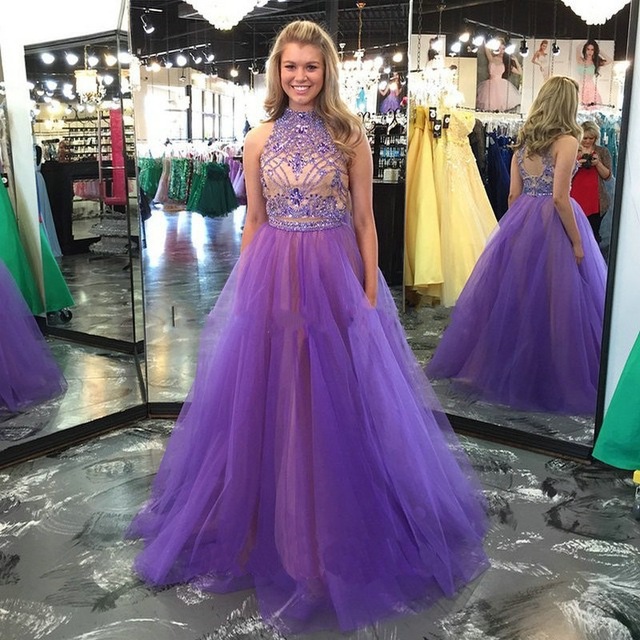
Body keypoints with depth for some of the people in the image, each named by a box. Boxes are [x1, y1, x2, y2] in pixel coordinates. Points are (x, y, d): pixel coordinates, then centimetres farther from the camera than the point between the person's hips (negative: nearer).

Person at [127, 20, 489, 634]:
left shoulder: (350, 136, 1)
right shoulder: (259, 140, 7)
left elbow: (364, 222, 0)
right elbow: (254, 223, 10)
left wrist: (371, 296, -4)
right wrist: (245, 288, 8)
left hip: (335, 280, -2)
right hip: (270, 282, 2)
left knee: (337, 406, 5)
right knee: (266, 403, 8)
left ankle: (338, 539, 27)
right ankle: (270, 531, 30)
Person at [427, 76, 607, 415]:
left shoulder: (524, 141, 9)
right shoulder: (566, 141, -10)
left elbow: (513, 194, 9)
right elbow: (560, 197, -17)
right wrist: (577, 242, -12)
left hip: (521, 222, 7)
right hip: (553, 224, -6)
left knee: (514, 296, 13)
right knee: (556, 303, 2)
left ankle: (504, 368, 24)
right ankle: (551, 378, 11)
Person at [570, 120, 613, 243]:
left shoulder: (603, 152, 7)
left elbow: (607, 176, 4)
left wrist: (598, 163, -12)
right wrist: (576, 165, -11)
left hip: (596, 200, 0)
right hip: (576, 199, 1)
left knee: (593, 234, -4)